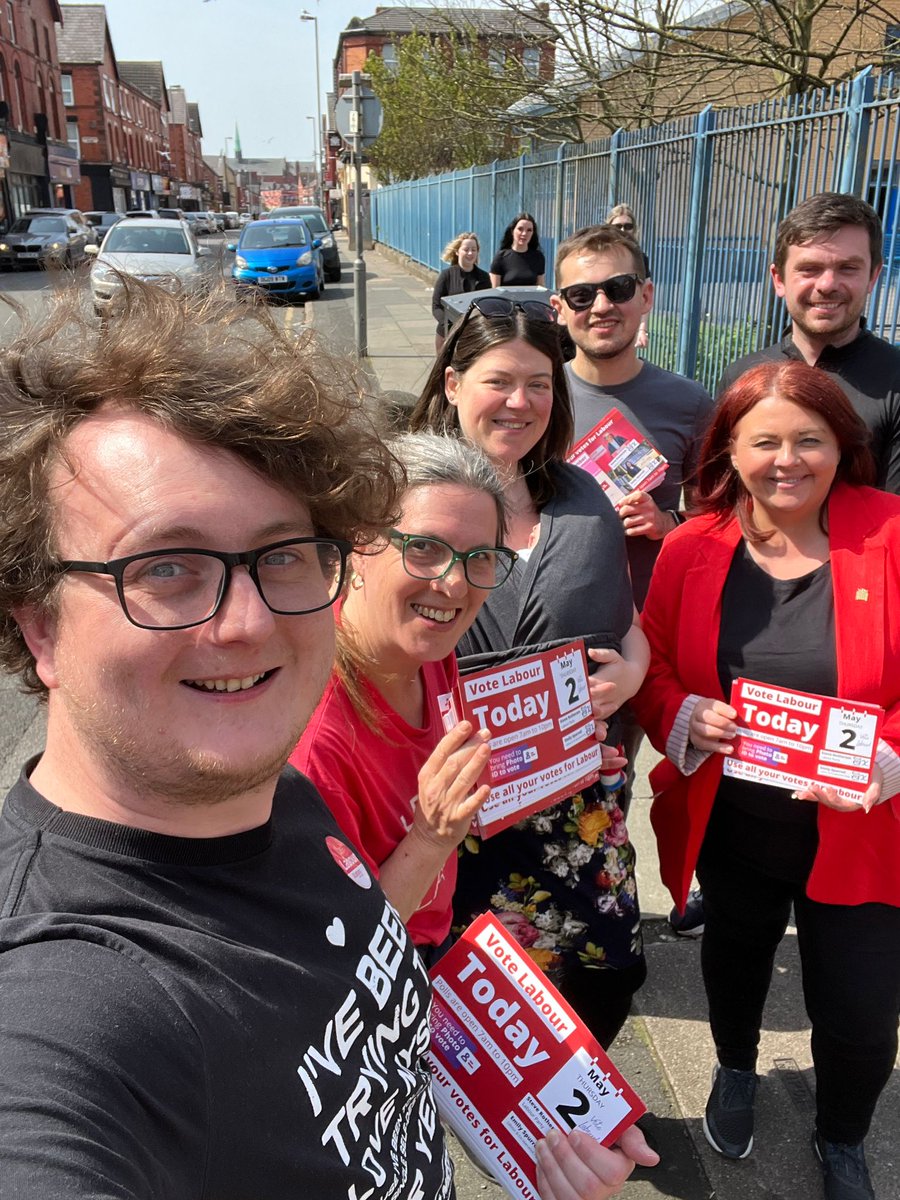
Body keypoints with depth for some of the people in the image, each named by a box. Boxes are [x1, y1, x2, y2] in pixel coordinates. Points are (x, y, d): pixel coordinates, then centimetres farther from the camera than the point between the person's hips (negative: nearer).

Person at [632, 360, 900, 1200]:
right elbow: (651, 670, -1)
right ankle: (736, 1071, 62)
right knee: (735, 960, 27)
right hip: (729, 823, 2)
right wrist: (684, 717, -20)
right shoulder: (693, 547, -8)